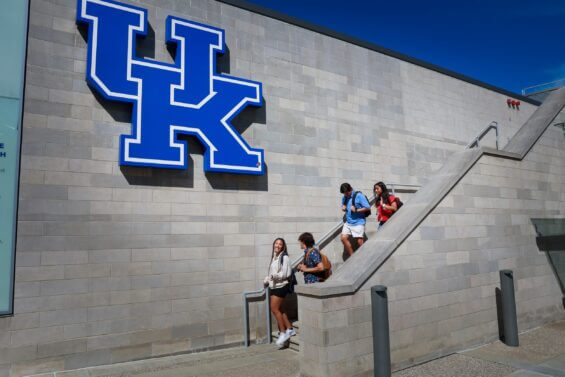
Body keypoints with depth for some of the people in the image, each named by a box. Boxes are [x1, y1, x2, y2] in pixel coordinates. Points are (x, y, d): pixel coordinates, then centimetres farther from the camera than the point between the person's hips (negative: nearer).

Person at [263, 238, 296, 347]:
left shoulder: (285, 257, -11)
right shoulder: (274, 257, 13)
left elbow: (287, 273, -16)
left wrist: (276, 276, -28)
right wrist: (267, 280, 4)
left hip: (281, 286, -8)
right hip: (274, 286, 8)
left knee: (274, 308, -8)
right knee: (279, 309, 11)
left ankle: (283, 333, 3)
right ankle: (290, 329, 23)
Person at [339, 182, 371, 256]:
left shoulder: (359, 196, -9)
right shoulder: (344, 198, 9)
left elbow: (368, 208, -11)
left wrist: (356, 210, -19)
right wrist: (343, 208, 1)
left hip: (358, 222, -6)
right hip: (348, 222, 6)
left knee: (359, 241, -9)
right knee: (343, 238, -4)